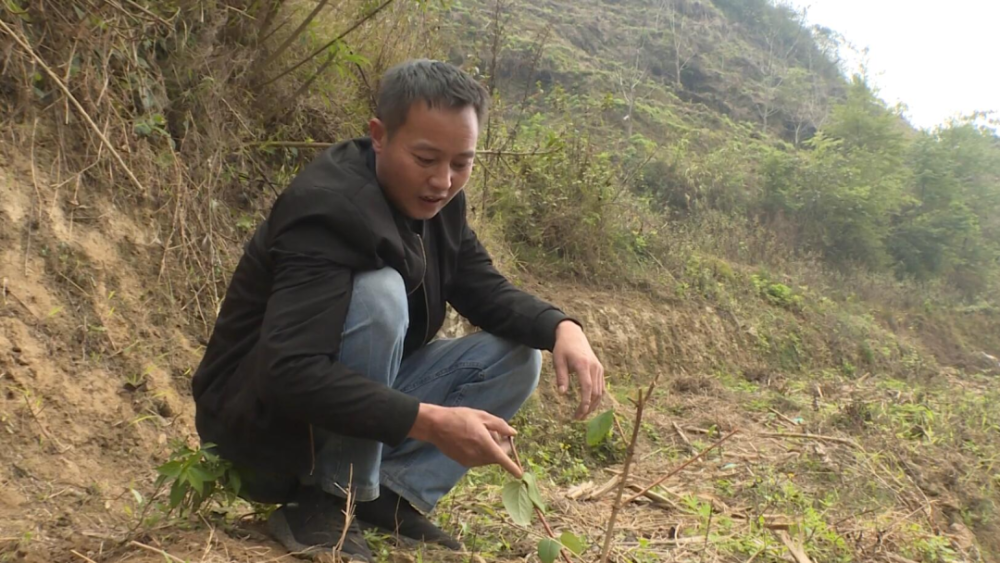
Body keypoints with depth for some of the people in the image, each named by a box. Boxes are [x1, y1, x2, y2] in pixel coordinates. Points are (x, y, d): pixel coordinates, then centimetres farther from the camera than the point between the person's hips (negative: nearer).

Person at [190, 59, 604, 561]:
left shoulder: (432, 199, -2)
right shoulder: (330, 211, -28)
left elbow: (486, 291, 4)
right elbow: (286, 373, -37)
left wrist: (561, 328, -16)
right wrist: (429, 422, -41)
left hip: (357, 397, 8)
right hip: (260, 414, -8)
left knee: (516, 356, -2)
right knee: (379, 293, -33)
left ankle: (387, 496, -6)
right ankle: (329, 501, -18)